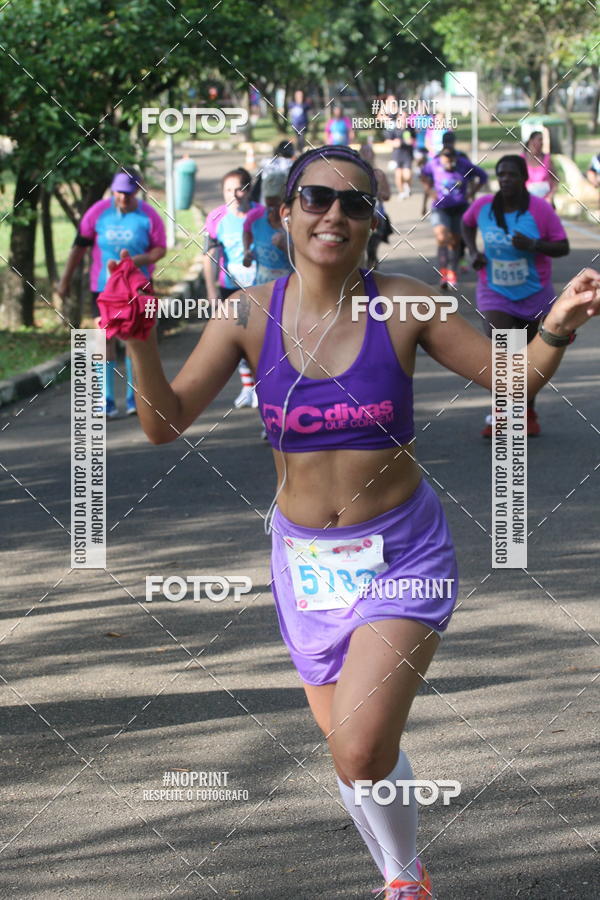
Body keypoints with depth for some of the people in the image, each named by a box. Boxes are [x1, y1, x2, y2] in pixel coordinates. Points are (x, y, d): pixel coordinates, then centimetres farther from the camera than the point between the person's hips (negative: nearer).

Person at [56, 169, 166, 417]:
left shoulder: (149, 216, -6)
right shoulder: (98, 212, -4)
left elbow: (160, 248, -2)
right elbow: (80, 245, 4)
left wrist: (137, 260, -21)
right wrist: (65, 279, 7)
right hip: (103, 286, 0)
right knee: (106, 339, -7)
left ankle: (133, 398, 15)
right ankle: (107, 401, -5)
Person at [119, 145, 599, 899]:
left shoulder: (402, 305, -11)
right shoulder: (249, 316, -7)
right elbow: (165, 422, -9)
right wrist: (141, 342, -26)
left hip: (402, 556, -3)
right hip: (305, 559, 3)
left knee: (361, 748, -18)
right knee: (349, 746, 15)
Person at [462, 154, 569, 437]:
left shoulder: (540, 209, -14)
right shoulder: (483, 206, -7)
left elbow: (563, 247, -10)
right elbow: (467, 223, 16)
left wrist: (533, 245, -27)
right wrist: (473, 251, 0)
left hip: (533, 292, 0)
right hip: (495, 291, 0)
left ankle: (528, 414, 30)